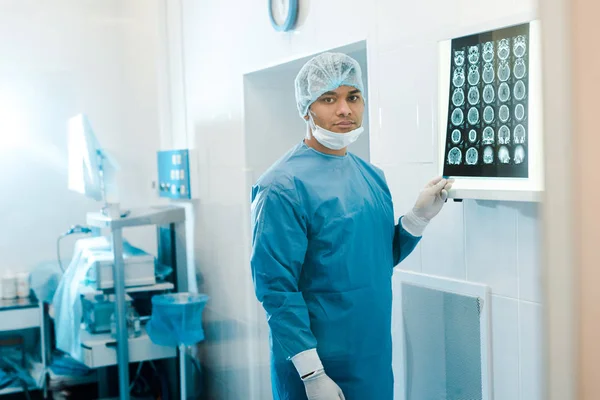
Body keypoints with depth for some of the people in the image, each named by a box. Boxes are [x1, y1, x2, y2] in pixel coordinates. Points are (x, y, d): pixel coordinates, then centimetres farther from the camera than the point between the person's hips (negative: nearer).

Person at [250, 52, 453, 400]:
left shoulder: (373, 177, 6)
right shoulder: (284, 186, -16)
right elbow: (276, 287, -18)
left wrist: (420, 215, -1)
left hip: (376, 359, 7)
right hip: (319, 368, -7)